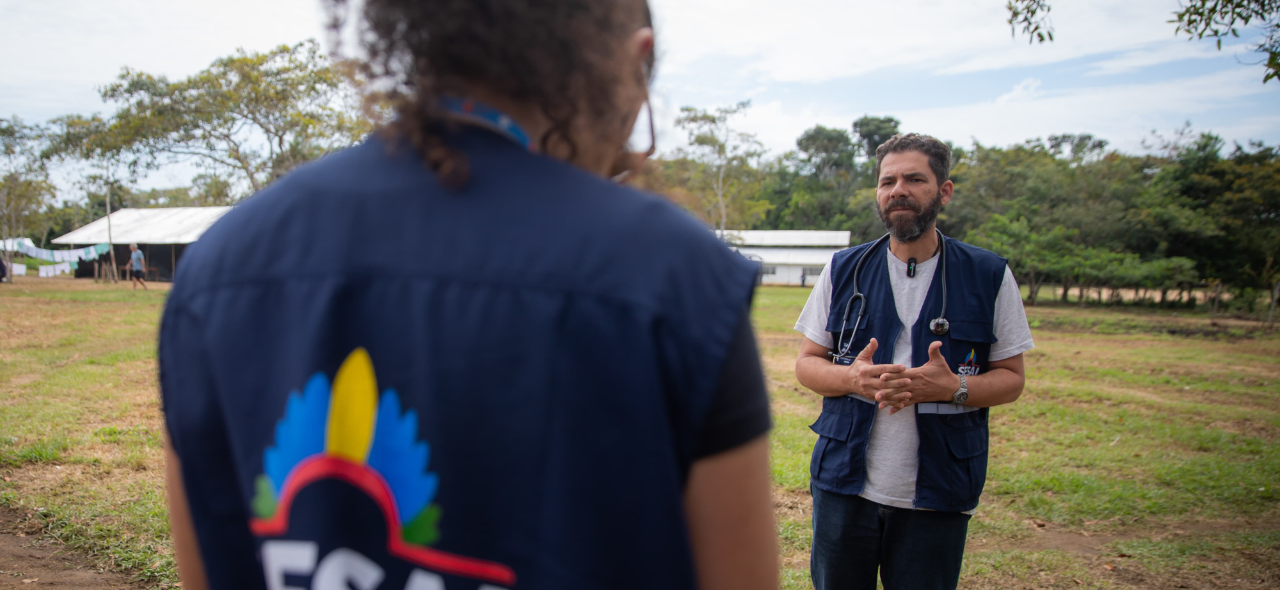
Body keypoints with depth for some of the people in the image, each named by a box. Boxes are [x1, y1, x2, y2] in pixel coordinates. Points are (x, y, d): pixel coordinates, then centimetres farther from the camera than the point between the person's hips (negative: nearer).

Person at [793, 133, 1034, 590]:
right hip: (845, 484, 1)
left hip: (937, 495, -1)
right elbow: (807, 363, 6)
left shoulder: (989, 277, 0)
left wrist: (954, 388, -17)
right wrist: (851, 378, -16)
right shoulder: (844, 270, 3)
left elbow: (1011, 378, 4)